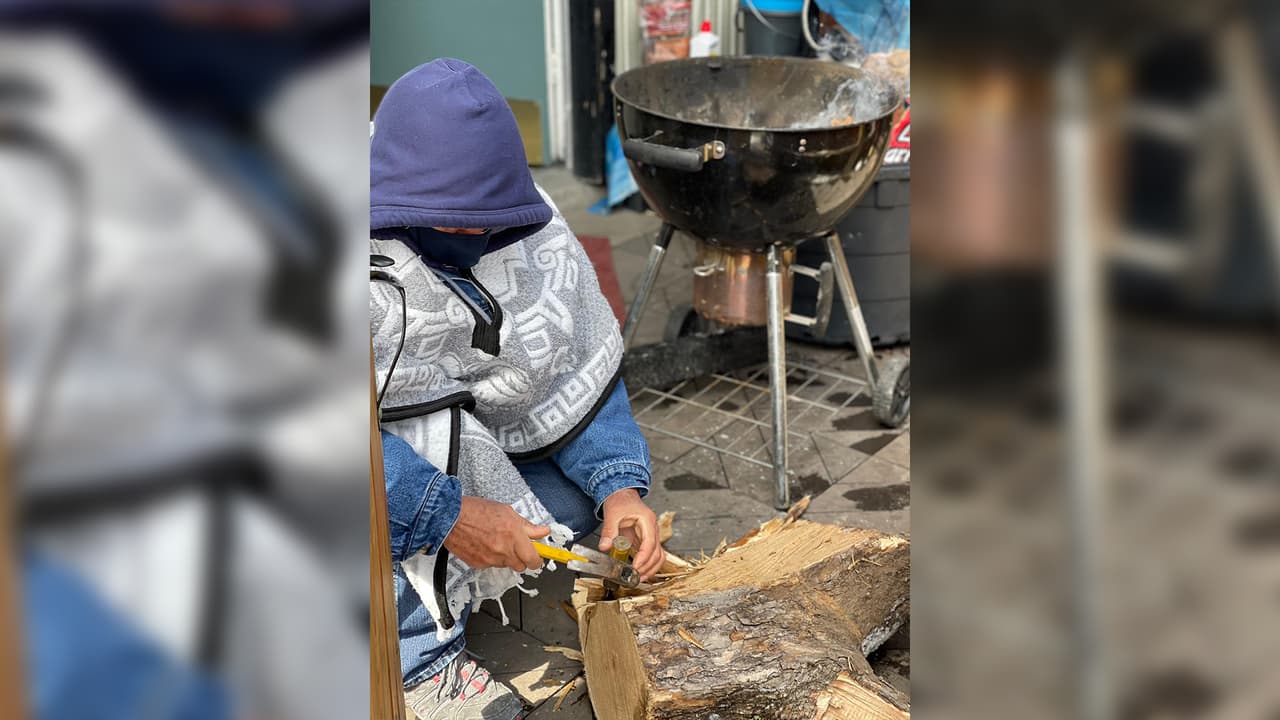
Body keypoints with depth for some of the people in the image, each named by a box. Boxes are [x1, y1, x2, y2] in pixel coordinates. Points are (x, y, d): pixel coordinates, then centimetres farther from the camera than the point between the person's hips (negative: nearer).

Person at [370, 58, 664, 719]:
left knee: (575, 502, -8)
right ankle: (414, 657, -19)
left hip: (462, 447, 6)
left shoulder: (520, 224, -11)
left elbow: (578, 363, -6)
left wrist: (619, 483, -19)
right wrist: (445, 514, -36)